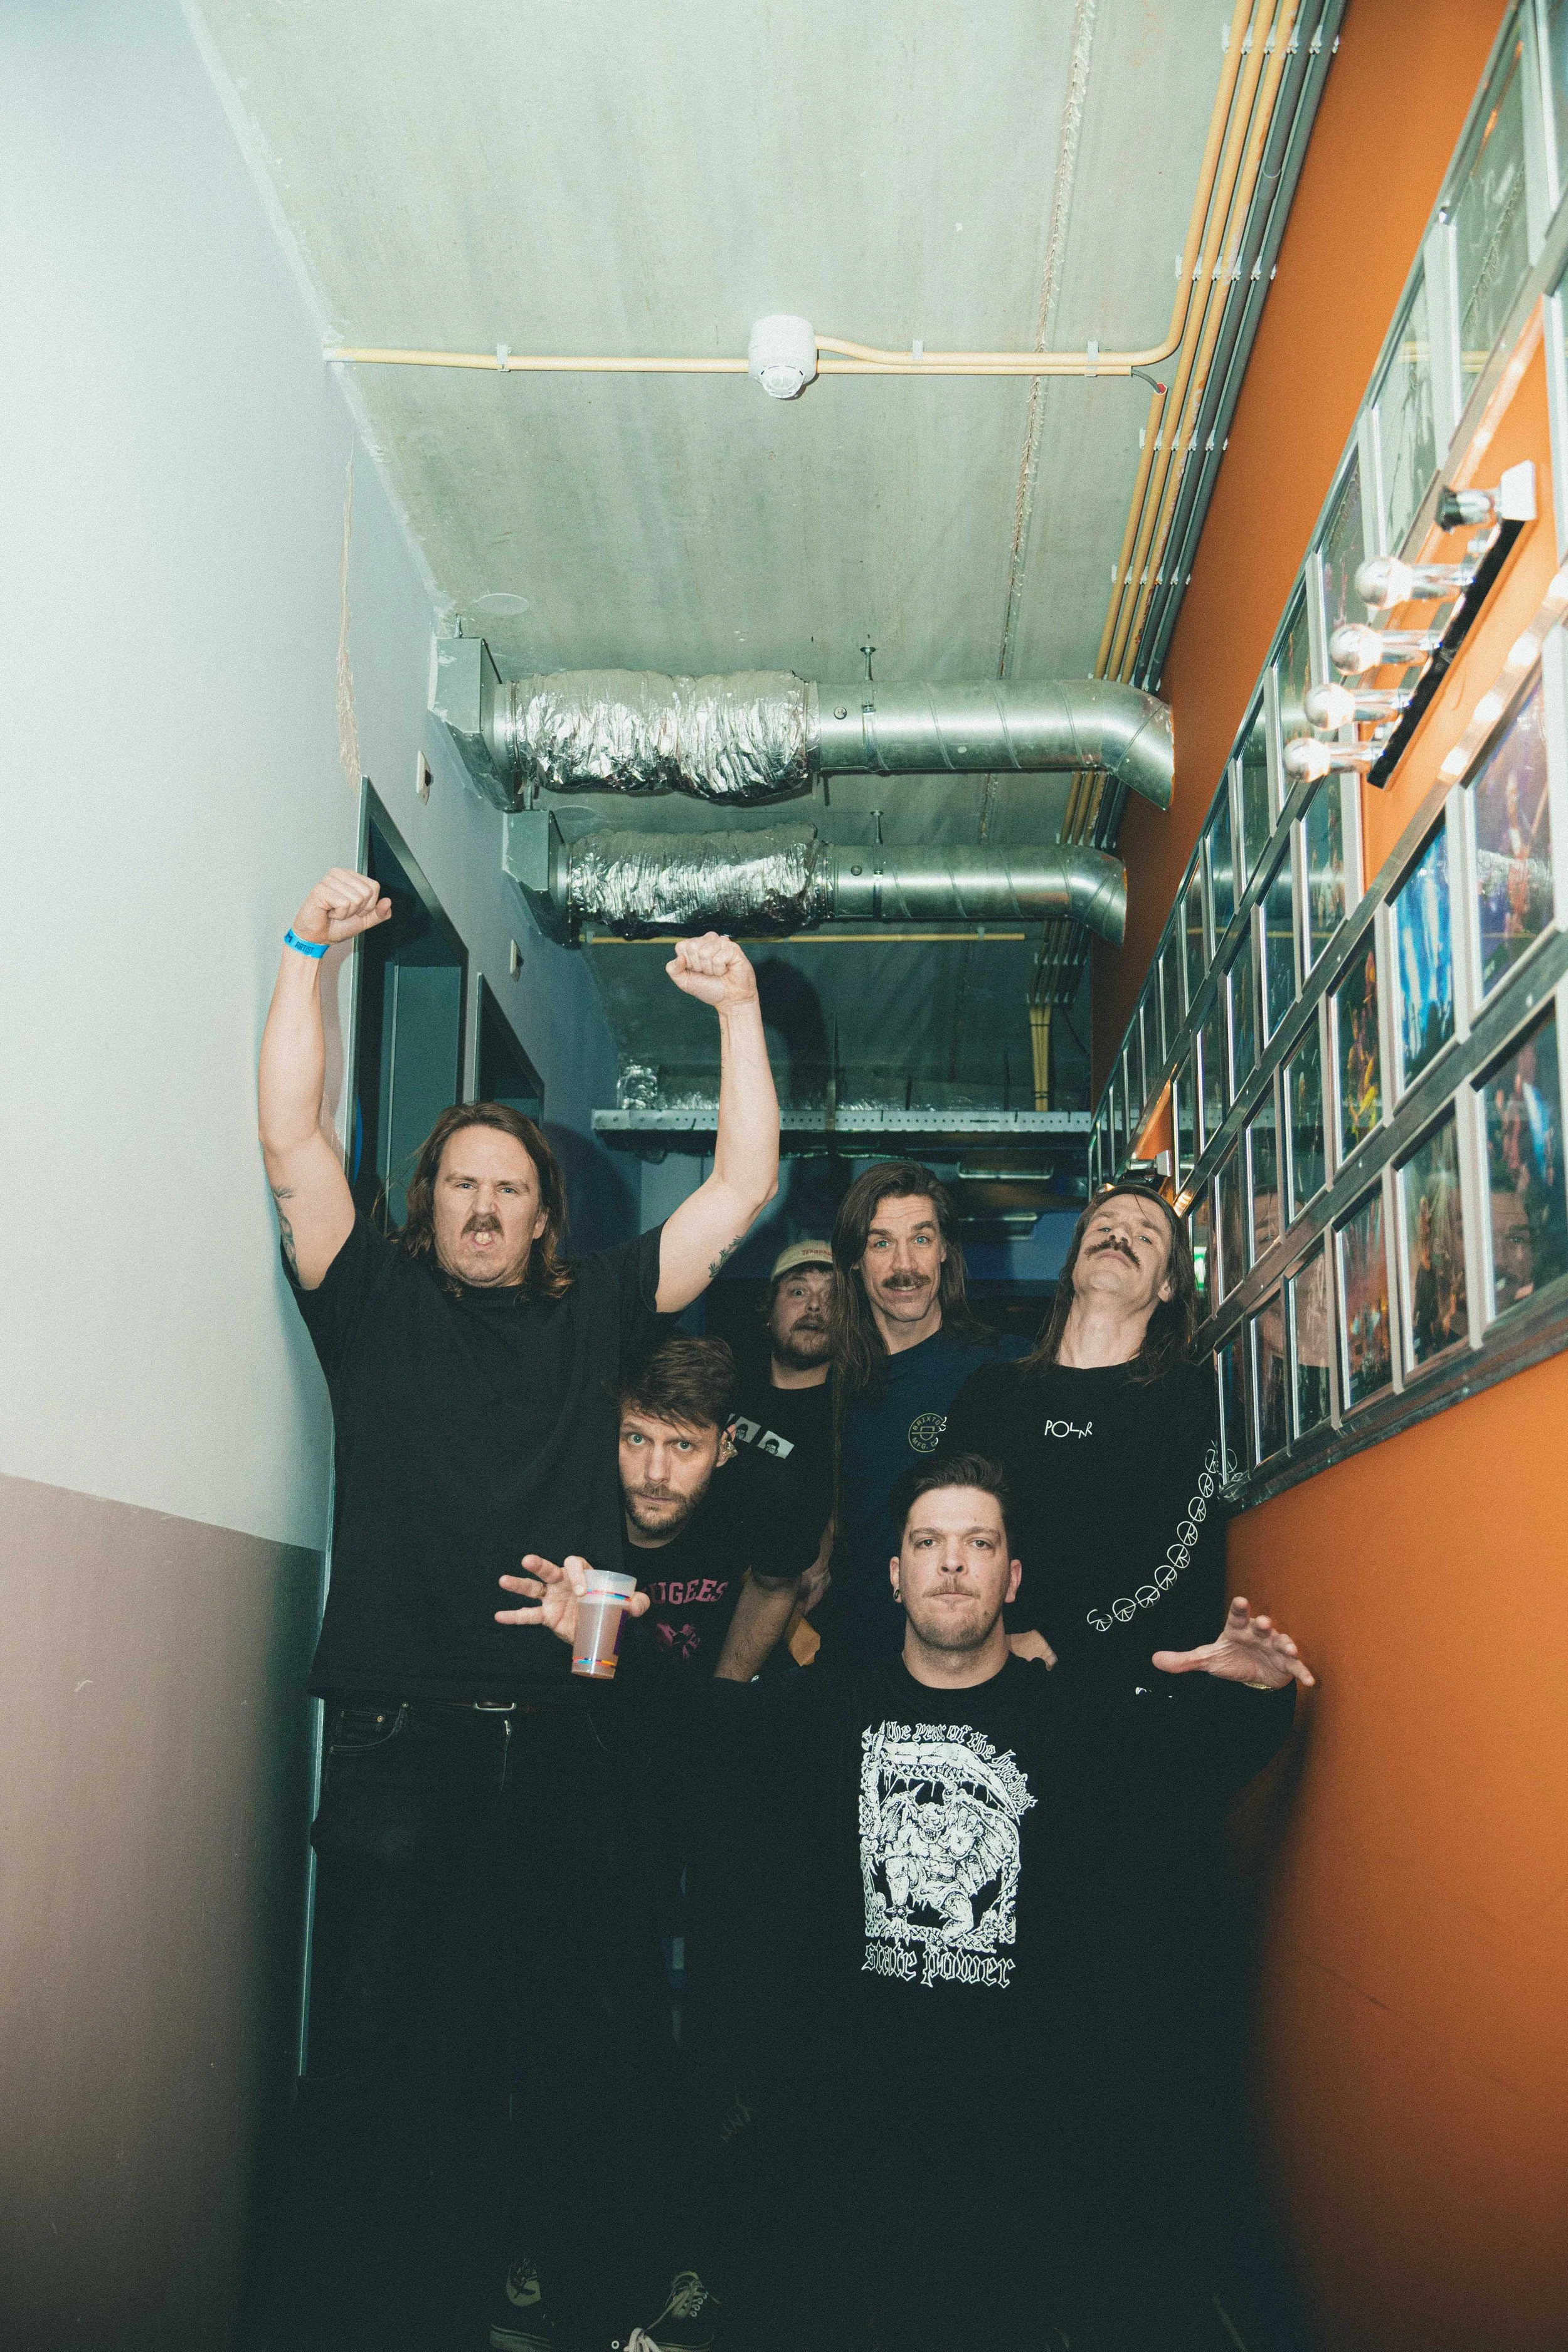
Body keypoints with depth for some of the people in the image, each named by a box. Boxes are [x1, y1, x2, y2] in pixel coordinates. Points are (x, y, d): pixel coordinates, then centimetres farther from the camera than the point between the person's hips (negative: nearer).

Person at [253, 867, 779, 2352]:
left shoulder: (595, 1312, 15)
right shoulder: (374, 1303, 11)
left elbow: (743, 1188, 12)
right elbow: (292, 1143, 3)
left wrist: (738, 1012, 7)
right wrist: (309, 955, -1)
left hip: (561, 1738, 2)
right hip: (400, 1734, -1)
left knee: (569, 2049, 7)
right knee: (379, 2050, 1)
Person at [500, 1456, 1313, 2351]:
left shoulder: (1082, 1715, 5)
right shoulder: (832, 1709, 10)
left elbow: (1201, 1741, -10)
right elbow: (692, 1713, 1)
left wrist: (1258, 1689, -33)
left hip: (1042, 2108, -1)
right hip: (858, 2101, 1)